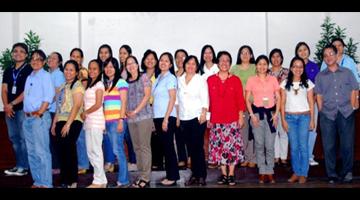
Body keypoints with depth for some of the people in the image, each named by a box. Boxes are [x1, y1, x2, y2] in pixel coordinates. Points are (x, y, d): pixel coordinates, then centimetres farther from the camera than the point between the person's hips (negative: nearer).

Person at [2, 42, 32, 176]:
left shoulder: (29, 70, -2)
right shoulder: (8, 71, 17)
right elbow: (4, 90, 12)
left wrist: (12, 104, -11)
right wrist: (6, 106, -3)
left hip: (23, 109, -7)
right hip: (10, 110, 7)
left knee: (23, 138, -6)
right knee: (14, 138, 9)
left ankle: (22, 168, -1)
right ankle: (19, 165, 17)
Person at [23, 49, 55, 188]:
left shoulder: (45, 76, -3)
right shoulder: (29, 77, 19)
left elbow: (49, 96, -12)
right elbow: (26, 95, 21)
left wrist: (39, 113, -15)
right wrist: (26, 114, 11)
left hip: (40, 117, -8)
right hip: (28, 118, 8)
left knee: (41, 151, -10)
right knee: (31, 152, 11)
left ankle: (46, 183, -6)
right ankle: (37, 181, 19)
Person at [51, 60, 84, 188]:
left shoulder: (77, 86, -4)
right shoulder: (62, 87, 19)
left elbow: (76, 106, -14)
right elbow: (59, 107, 19)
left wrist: (68, 124, -19)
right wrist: (54, 123, 12)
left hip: (72, 123, -7)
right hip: (61, 122, 7)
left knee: (68, 151, -8)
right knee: (61, 152, 6)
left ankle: (72, 182, 1)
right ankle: (64, 181, 14)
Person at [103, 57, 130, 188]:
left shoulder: (120, 82, -1)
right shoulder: (105, 84, 19)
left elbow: (124, 102, -8)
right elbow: (105, 104, 17)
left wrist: (121, 120, -15)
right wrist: (104, 123, 13)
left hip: (117, 120, -6)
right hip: (108, 121, 7)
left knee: (118, 150, -8)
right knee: (116, 150, 6)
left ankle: (123, 180, -2)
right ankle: (122, 179, 11)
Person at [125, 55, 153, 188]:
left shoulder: (144, 77, 2)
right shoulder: (126, 81, 16)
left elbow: (147, 95, -6)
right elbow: (125, 98, 14)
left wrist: (136, 111, -12)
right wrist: (126, 111, -5)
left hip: (144, 116, -5)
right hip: (131, 118, 5)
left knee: (144, 146, -6)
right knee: (137, 148, 7)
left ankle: (146, 177, -4)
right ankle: (140, 175, 13)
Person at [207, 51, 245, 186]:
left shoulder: (235, 80, 4)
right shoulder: (210, 80, 5)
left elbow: (240, 100, 3)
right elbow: (208, 100, 6)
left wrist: (241, 116, -2)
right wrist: (208, 117, 5)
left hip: (232, 119, -1)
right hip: (216, 119, 1)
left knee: (233, 145, -2)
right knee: (219, 146, 4)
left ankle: (231, 174, 8)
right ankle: (223, 174, 15)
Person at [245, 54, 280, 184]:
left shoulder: (273, 79, 7)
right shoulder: (251, 80, 4)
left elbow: (278, 97, 6)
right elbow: (247, 99, 3)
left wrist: (276, 114, -3)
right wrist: (252, 115, -6)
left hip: (270, 113, 0)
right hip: (257, 113, 0)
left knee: (270, 145, -1)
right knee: (259, 145, 3)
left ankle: (270, 172, 10)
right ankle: (262, 172, 12)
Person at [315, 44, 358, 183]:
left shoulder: (347, 72, 10)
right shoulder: (320, 76, 11)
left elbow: (353, 91, 8)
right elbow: (318, 96, 8)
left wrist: (351, 108, 0)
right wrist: (321, 112, 0)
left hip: (346, 114, 0)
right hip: (327, 115, 0)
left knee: (347, 144, 0)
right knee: (328, 145, 1)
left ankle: (347, 172, 16)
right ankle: (331, 174, 11)